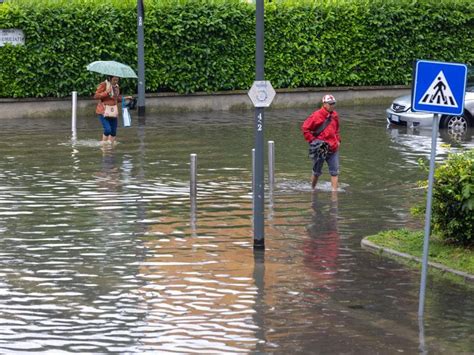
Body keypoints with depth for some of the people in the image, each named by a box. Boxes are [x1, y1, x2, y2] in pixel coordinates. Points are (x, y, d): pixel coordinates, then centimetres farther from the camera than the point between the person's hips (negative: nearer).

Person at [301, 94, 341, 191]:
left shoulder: (335, 115, 9)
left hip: (333, 148, 5)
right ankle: (312, 188, 28)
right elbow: (305, 128, -9)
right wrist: (312, 140, -12)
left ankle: (334, 190, -1)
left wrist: (338, 140, 15)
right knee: (317, 172, 8)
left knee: (335, 172, -2)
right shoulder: (316, 115, -12)